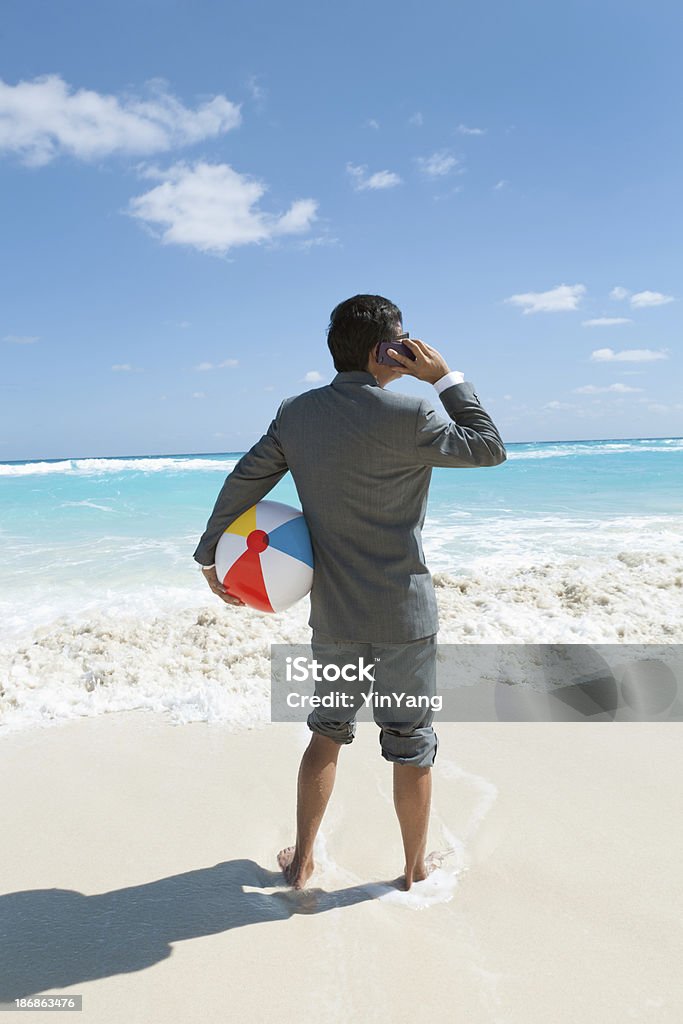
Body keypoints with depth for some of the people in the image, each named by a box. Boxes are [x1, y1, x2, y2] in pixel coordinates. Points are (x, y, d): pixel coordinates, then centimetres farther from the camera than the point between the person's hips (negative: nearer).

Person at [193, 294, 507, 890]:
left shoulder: (295, 414, -1)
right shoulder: (408, 415, -17)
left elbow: (245, 482, 3)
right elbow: (489, 449, -5)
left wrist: (210, 555, 14)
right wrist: (445, 377, -1)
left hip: (333, 618, 5)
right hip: (404, 618, -4)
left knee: (327, 734, 21)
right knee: (411, 745, 14)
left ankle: (303, 859, 35)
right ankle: (415, 866, 33)